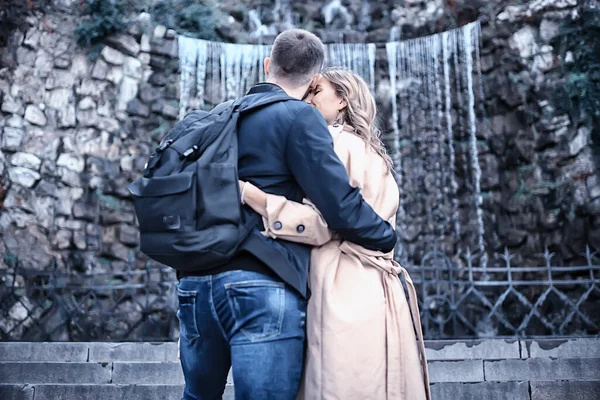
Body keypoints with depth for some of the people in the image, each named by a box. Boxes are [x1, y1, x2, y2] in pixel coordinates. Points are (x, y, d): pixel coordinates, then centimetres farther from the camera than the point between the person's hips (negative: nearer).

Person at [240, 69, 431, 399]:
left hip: (346, 290, -9)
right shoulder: (369, 150, 25)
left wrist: (246, 192, -18)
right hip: (371, 289, 9)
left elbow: (320, 224, -14)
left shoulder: (336, 141, -2)